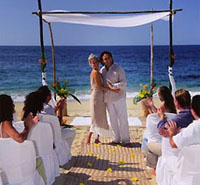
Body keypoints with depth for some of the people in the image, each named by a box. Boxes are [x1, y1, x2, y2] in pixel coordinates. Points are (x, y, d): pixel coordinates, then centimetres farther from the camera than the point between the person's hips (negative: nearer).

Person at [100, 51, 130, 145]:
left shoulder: (118, 69, -7)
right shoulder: (102, 70, 7)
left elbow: (123, 83, -12)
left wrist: (113, 86, -25)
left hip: (119, 97, -5)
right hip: (108, 99, 5)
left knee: (123, 119, 0)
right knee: (113, 119, 11)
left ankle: (125, 139, 8)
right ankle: (117, 139, 21)